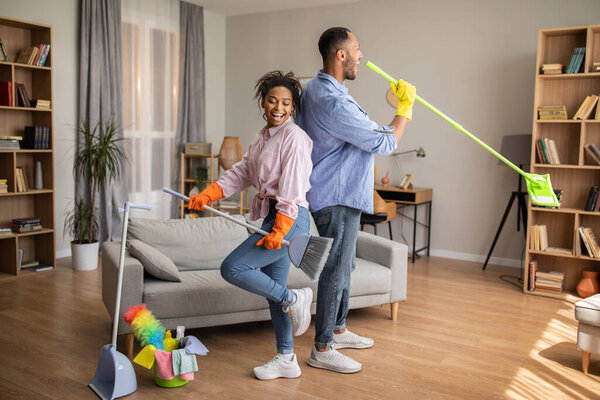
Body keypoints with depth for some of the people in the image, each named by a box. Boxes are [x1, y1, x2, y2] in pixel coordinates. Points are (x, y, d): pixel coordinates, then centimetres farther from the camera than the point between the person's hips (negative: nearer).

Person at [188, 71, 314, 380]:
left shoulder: (294, 138, -12)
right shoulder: (262, 137, 15)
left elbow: (292, 191, -18)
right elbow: (240, 173, 14)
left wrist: (278, 232, -22)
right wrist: (206, 195, 2)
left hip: (290, 219, -9)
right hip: (272, 217, 9)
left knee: (232, 268, -13)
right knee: (274, 289, 13)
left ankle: (293, 299, 2)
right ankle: (286, 360, 24)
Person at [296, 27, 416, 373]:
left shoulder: (313, 88, 9)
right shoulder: (334, 103, -25)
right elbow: (385, 143, -17)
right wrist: (405, 107, -3)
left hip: (339, 194, 11)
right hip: (337, 198, -11)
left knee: (344, 265, 20)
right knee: (335, 270, -2)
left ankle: (338, 330, 36)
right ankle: (322, 350, 10)